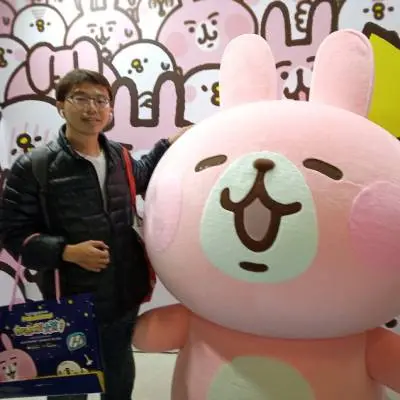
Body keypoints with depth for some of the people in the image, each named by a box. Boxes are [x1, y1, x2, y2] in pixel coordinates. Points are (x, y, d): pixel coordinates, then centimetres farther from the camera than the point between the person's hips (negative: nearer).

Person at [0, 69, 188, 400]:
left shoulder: (119, 157, 1)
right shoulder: (34, 167, -14)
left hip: (124, 299, 5)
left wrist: (168, 146, 13)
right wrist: (67, 251, -25)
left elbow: (141, 176, 24)